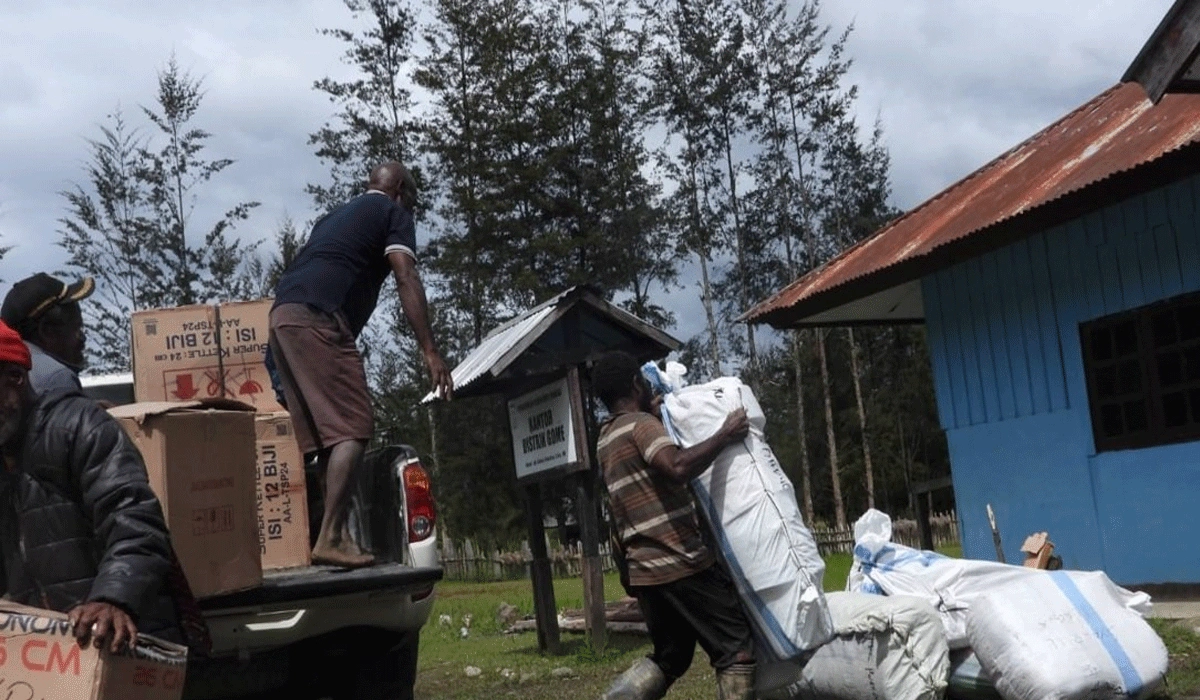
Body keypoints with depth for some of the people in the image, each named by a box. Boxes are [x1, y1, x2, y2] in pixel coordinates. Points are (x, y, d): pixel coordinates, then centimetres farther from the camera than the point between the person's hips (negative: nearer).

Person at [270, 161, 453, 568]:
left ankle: (334, 534, 6)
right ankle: (330, 539, -19)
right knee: (353, 428, -10)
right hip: (317, 318, -8)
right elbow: (406, 279, -4)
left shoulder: (337, 215, 35)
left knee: (325, 432, 9)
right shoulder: (393, 212, 11)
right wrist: (430, 351, -11)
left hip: (282, 316, 9)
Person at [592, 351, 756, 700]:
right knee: (736, 650, 0)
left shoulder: (606, 439, 17)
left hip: (645, 569, 9)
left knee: (669, 657, 21)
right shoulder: (641, 424, -10)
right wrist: (725, 435, -20)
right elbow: (678, 467, -30)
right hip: (682, 563, -9)